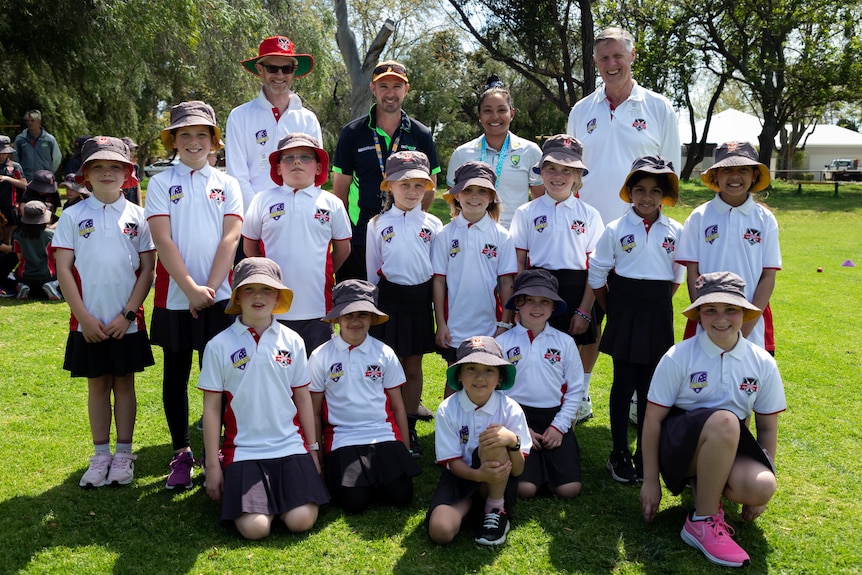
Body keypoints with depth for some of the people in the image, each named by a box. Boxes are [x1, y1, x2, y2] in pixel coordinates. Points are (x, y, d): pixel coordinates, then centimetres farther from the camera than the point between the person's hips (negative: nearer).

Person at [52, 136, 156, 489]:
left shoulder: (137, 216, 1)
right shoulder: (73, 216, 1)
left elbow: (148, 269, -1)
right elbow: (63, 269, -2)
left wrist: (128, 314, -9)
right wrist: (85, 317, -9)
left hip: (127, 322, 0)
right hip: (88, 322, 0)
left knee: (124, 383, 9)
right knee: (97, 385, 9)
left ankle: (123, 454, 18)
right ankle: (101, 455, 20)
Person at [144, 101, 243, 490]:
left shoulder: (226, 184, 7)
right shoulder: (161, 183, 3)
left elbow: (231, 237, -2)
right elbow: (163, 239, -6)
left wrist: (211, 287, -13)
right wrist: (191, 288, -14)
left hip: (219, 297, 0)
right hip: (174, 296, 0)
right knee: (176, 375, 8)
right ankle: (181, 453, 21)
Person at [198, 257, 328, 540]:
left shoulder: (292, 341, 3)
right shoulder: (219, 346, -3)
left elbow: (303, 398, 9)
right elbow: (212, 408, 1)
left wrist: (312, 450, 9)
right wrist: (212, 465, 1)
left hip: (291, 445, 2)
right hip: (244, 450, -1)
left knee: (301, 521, -16)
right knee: (254, 528, -18)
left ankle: (280, 491, 15)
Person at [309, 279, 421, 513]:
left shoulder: (385, 354, 4)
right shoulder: (321, 357, -1)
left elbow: (397, 406, 9)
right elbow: (315, 413, 5)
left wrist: (406, 451, 7)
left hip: (384, 436, 2)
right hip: (342, 439, -1)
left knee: (401, 496, -15)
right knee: (355, 502, -19)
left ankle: (375, 477, 17)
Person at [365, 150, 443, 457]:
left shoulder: (433, 224, 2)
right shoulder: (378, 225, 0)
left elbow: (439, 270, 7)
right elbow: (371, 272, 7)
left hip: (420, 300, 1)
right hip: (389, 299, -1)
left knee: (414, 368, 10)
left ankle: (409, 429, 22)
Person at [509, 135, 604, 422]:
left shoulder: (589, 215, 4)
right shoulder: (526, 213, 4)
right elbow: (518, 264, 3)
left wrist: (584, 310, -5)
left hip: (577, 291, 0)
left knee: (574, 349, 6)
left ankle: (580, 396, 26)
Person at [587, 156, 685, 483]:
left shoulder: (675, 232, 2)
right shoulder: (616, 229, -3)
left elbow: (677, 275, 12)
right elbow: (596, 275, 1)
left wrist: (659, 304, 9)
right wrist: (612, 310, 4)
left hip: (659, 314, 2)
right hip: (624, 311, -2)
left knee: (650, 386, 8)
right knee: (624, 384, 4)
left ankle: (645, 453, 20)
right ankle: (619, 454, 14)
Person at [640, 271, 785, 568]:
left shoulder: (763, 363, -2)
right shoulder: (678, 358, -12)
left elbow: (768, 427, 7)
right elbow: (653, 419, -8)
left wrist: (760, 489, 6)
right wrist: (650, 481, -7)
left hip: (730, 449, 3)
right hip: (679, 447, -3)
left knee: (762, 487, -32)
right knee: (724, 420, -36)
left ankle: (707, 486, 5)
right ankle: (702, 522, -19)